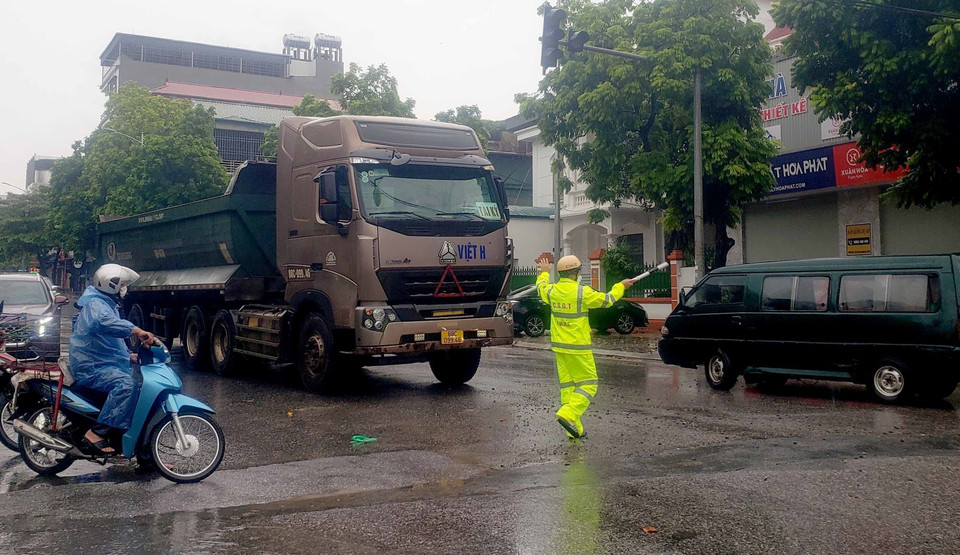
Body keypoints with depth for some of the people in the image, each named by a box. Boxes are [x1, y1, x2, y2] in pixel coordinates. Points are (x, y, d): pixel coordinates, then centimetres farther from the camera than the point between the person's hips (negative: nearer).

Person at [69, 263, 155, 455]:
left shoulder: (108, 304, 23)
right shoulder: (95, 303, -12)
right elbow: (104, 321, -38)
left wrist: (129, 356, 21)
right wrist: (135, 330, -47)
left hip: (106, 364, 11)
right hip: (91, 367, -11)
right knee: (125, 384, -34)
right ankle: (96, 434, -34)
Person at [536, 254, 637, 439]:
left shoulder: (552, 291, 1)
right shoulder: (582, 292, -15)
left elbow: (541, 287, 26)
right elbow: (606, 300, -2)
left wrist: (544, 272, 45)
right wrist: (621, 286, 15)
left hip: (559, 346, 7)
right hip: (578, 347, -7)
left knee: (567, 385, 10)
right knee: (588, 384, 3)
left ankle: (574, 429, 13)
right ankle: (567, 415, -13)